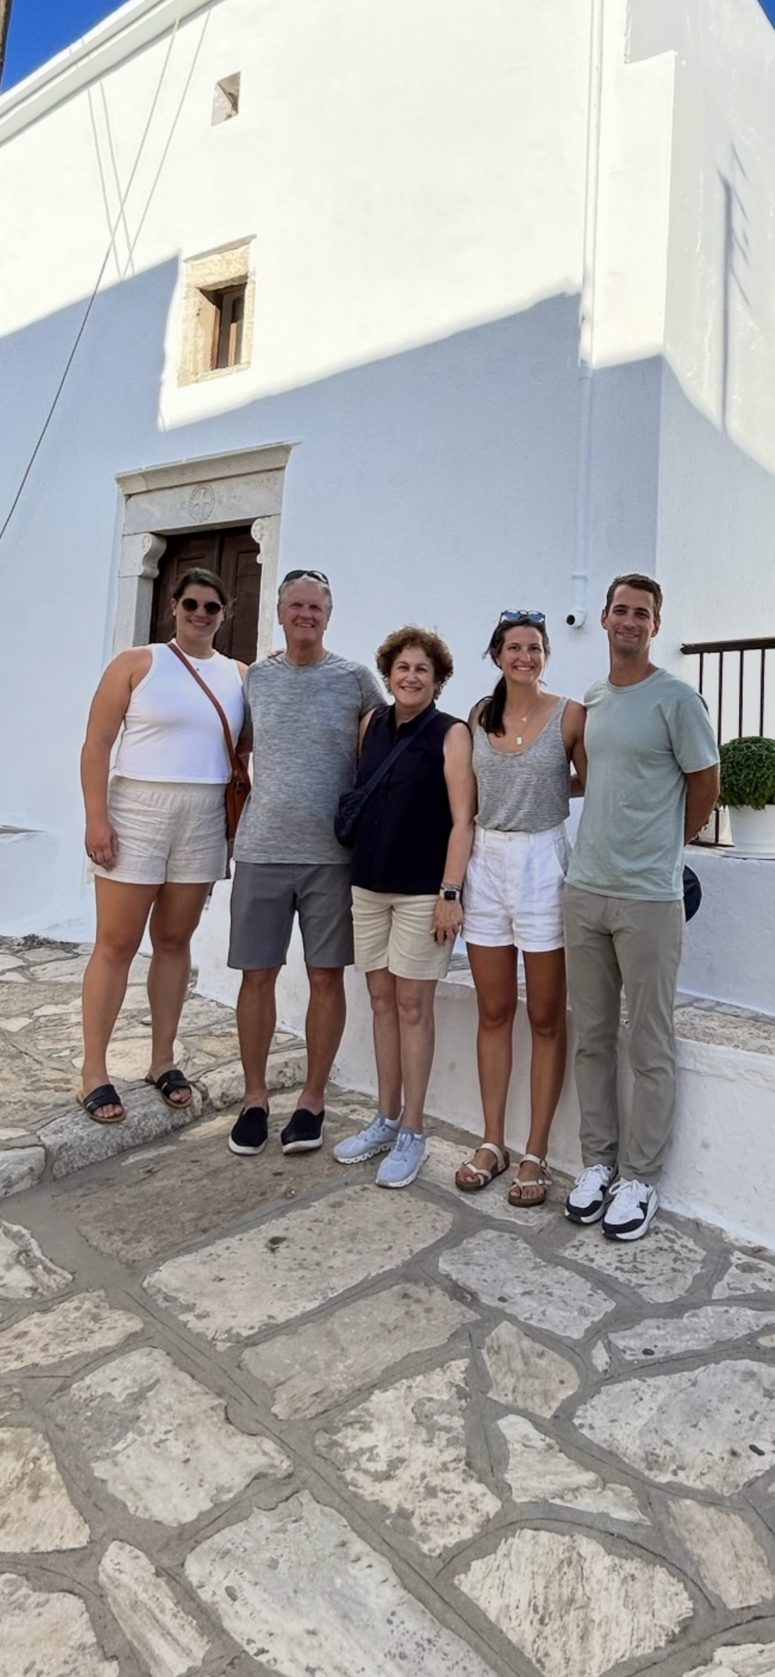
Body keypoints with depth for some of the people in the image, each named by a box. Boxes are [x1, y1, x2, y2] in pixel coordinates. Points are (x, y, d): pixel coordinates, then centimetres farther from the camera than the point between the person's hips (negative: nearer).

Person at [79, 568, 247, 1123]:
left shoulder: (240, 676, 9)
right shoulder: (136, 663, 0)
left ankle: (163, 1060, 21)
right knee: (117, 944, 0)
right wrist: (97, 817, -13)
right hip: (136, 813, -3)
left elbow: (248, 744, 14)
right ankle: (94, 1070, 10)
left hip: (204, 821, 3)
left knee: (175, 941, 10)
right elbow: (97, 745, -5)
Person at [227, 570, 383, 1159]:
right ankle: (255, 1096, 19)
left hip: (331, 852, -2)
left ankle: (313, 1098, 19)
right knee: (257, 974, 5)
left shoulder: (356, 679, 2)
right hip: (261, 849, 2)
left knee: (327, 976, 4)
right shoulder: (255, 677, 9)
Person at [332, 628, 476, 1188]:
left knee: (413, 1005, 1)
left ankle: (412, 1133, 13)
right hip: (369, 883, 5)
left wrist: (450, 892, -16)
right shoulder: (372, 723, 9)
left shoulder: (451, 733, -6)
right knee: (382, 999, 11)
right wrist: (357, 869, 12)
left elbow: (462, 820, -11)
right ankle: (386, 1120, 24)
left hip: (422, 888, -5)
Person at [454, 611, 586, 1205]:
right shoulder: (480, 714, 9)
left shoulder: (570, 714, -3)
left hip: (542, 864, -4)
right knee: (494, 1011, 10)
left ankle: (536, 1153, 16)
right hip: (486, 862, 4)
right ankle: (492, 1143, 22)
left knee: (545, 1017, 4)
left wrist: (552, 790, 1)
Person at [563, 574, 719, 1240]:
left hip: (648, 897, -5)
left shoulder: (676, 698, -6)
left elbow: (705, 785, 1)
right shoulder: (588, 702, 12)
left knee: (650, 1047, 4)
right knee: (593, 1038, 12)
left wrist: (663, 848, 11)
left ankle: (640, 1177, 17)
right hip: (585, 890, 6)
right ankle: (598, 1160, 26)